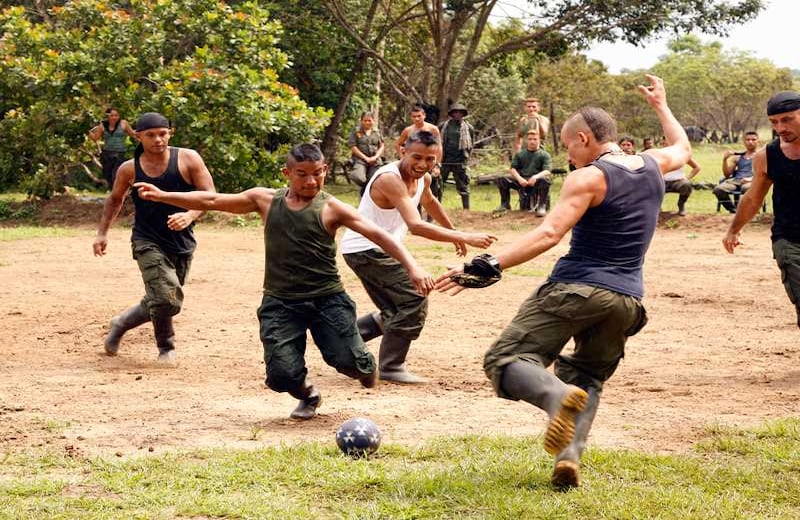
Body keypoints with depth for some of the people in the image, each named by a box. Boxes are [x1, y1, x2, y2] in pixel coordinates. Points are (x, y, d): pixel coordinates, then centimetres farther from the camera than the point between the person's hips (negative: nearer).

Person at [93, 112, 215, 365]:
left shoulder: (188, 159, -6)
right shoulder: (129, 169, -1)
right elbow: (115, 199, 17)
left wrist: (190, 215, -25)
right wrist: (102, 233, 11)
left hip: (182, 244, 2)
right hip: (148, 242, -2)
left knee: (159, 303, 12)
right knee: (166, 299, -19)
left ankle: (121, 324, 42)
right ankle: (166, 348, 7)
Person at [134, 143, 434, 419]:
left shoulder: (330, 208, -4)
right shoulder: (266, 200, 5)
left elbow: (377, 235, -11)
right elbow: (212, 201, 10)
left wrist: (412, 267, -24)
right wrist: (162, 196, 9)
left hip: (327, 299, -2)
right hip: (280, 302, 2)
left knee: (348, 361, -15)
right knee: (282, 375, -12)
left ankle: (364, 366, 26)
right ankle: (308, 396, 26)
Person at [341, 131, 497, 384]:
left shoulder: (423, 179, 4)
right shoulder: (390, 179, -25)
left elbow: (430, 203, 30)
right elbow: (416, 225, -37)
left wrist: (454, 233, 35)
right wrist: (465, 238, -38)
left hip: (377, 251, 10)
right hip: (366, 248, -10)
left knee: (396, 312, 16)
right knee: (414, 300, -14)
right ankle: (391, 368, -5)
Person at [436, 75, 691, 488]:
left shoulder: (588, 177, -8)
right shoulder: (653, 166, 12)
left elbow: (549, 233, -21)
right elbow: (682, 148, 37)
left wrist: (489, 266, -26)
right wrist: (660, 105, 51)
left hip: (575, 288, -6)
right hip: (628, 299, 7)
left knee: (505, 360, -3)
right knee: (587, 377, 20)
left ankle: (558, 396, -33)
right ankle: (570, 455, -5)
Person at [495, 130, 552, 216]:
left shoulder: (544, 155, 8)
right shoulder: (520, 154, 17)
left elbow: (547, 171, -8)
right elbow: (512, 169, 6)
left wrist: (536, 177, -29)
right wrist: (519, 178, -16)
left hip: (536, 182, -3)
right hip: (521, 181, 3)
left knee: (545, 179, -37)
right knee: (502, 179, -18)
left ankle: (542, 207, -26)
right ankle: (505, 205, -2)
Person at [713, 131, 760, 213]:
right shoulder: (738, 157, 26)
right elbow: (727, 174, 22)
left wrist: (751, 179, -17)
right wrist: (725, 159, 7)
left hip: (751, 181, -4)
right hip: (735, 180, 4)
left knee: (747, 188, -43)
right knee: (718, 189, -29)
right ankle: (734, 211, -21)